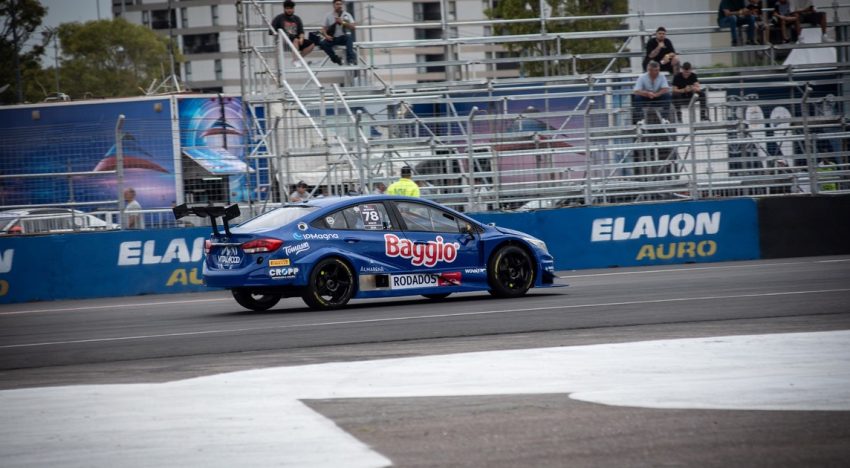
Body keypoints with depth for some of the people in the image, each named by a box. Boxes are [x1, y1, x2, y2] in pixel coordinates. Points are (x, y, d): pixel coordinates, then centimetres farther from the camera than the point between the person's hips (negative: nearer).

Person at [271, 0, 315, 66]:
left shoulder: (296, 19, 17)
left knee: (311, 44, -16)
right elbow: (272, 30, -4)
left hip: (297, 40, 5)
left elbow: (301, 31, 12)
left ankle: (298, 59, -10)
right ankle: (296, 60, -32)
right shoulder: (279, 18, 4)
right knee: (295, 40, -38)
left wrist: (301, 38, -9)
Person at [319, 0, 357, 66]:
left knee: (349, 37, -36)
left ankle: (351, 59, -39)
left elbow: (353, 27, -5)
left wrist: (343, 22, -16)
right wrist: (326, 36, -16)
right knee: (323, 44, -27)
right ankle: (336, 59, -13)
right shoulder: (329, 16, 7)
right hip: (333, 38, 1)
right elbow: (323, 29, 5)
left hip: (344, 38, -1)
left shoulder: (347, 15, 6)